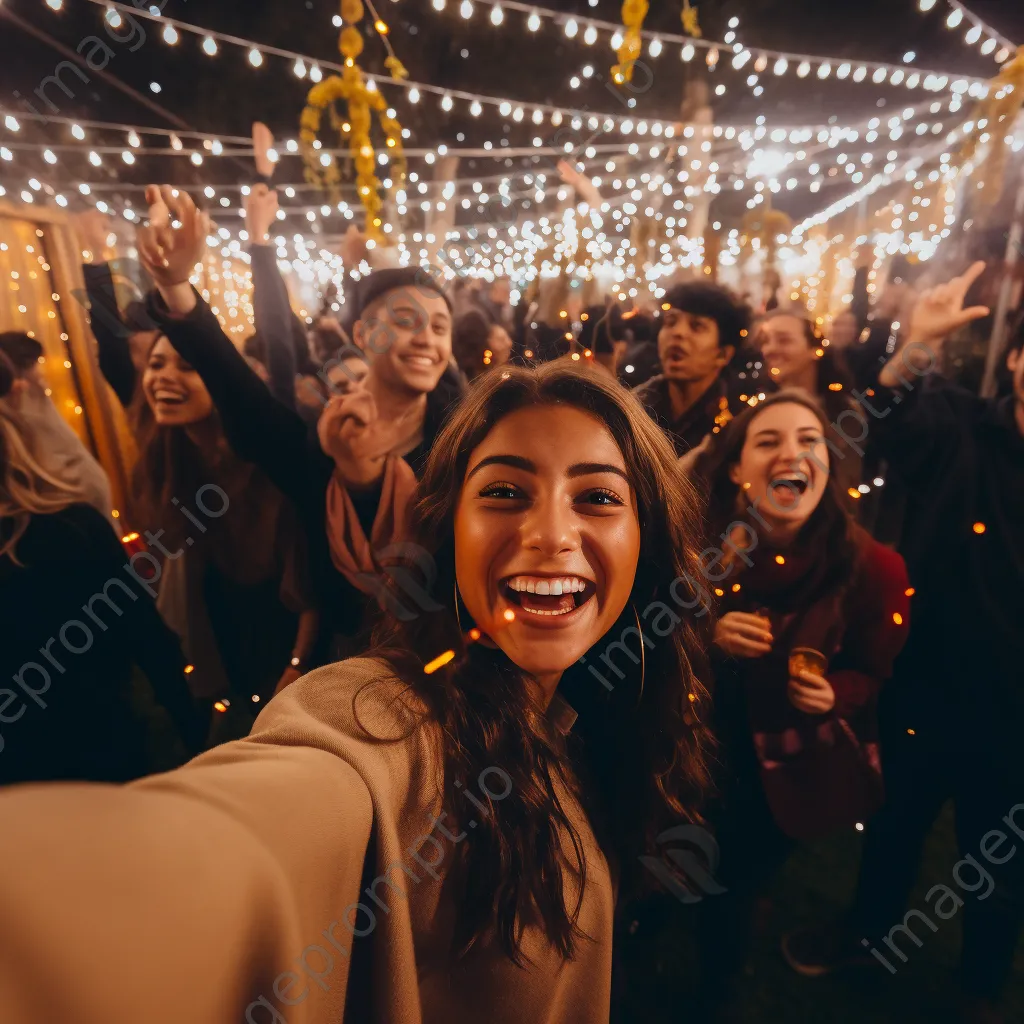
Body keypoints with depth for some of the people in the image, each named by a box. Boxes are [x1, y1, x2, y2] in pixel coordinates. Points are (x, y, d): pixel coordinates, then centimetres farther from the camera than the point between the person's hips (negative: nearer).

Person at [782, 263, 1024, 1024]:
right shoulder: (958, 428, -11)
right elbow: (885, 419, -28)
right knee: (898, 824, 23)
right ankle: (870, 931, 52)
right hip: (927, 692, 0)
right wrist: (918, 345, -42)